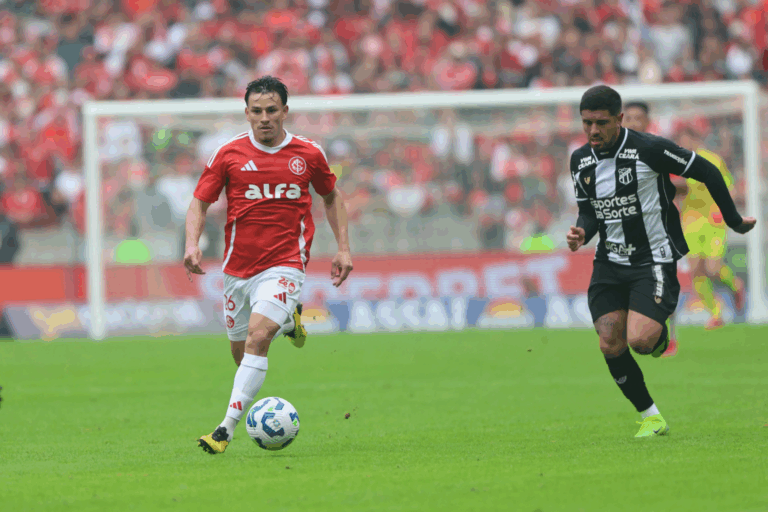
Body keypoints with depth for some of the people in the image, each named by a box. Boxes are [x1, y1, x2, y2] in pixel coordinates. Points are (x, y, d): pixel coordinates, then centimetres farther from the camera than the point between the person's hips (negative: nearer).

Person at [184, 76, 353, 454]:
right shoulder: (229, 154, -1)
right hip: (238, 265, 3)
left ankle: (227, 429, -22)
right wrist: (192, 244, -15)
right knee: (241, 352, 12)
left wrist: (343, 249, 10)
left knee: (256, 339, -22)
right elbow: (200, 203, 3)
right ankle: (287, 322, 46)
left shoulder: (308, 154, 2)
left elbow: (331, 197, 18)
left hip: (284, 264, -3)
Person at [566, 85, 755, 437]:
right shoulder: (580, 161, 3)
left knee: (639, 340, -21)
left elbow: (707, 172, -7)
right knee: (611, 346, -7)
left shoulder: (649, 149, -16)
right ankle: (651, 417, 8)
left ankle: (661, 335, 17)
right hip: (610, 261, 6)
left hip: (654, 260, -6)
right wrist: (582, 232, -10)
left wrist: (734, 220, 1)